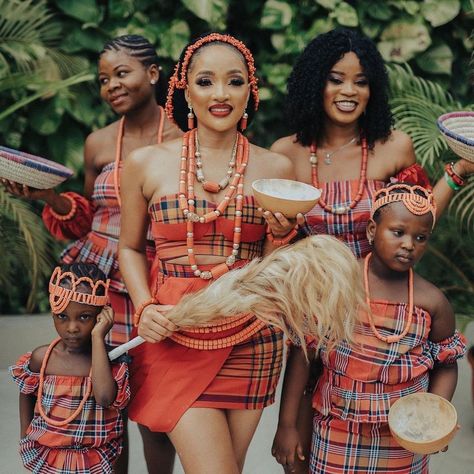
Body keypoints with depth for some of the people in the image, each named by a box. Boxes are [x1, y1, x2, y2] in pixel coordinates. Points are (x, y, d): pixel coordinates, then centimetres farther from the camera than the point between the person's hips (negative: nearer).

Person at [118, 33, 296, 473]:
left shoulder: (275, 168, 3)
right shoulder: (145, 164, 1)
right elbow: (130, 247, 11)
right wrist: (145, 307, -4)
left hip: (249, 335, 2)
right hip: (174, 335, -1)